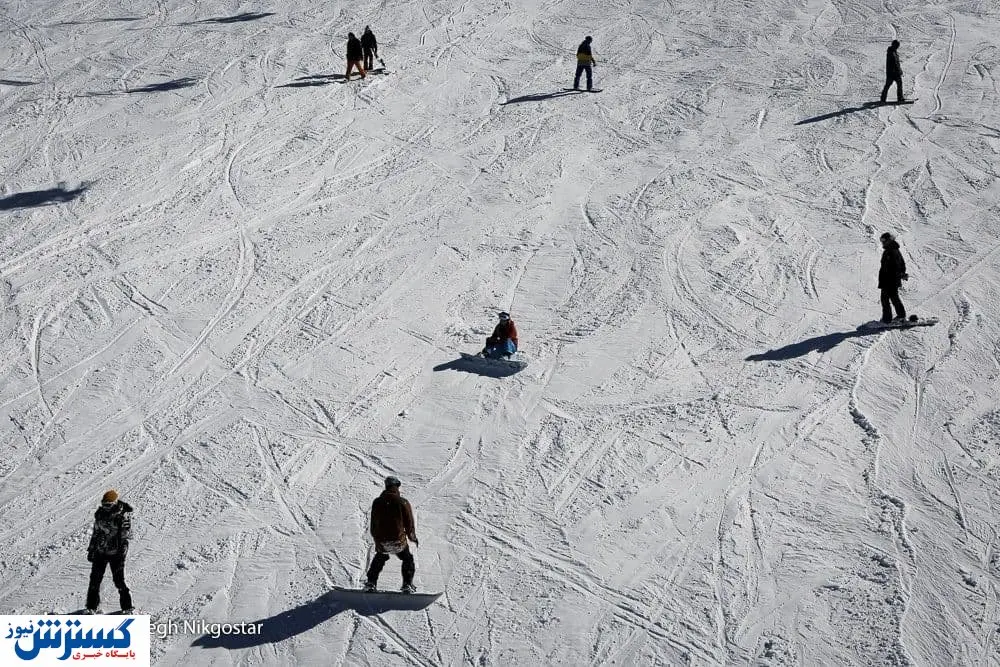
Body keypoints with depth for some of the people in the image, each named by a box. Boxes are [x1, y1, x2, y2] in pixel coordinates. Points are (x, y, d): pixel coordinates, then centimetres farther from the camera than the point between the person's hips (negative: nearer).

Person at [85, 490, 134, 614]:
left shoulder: (123, 515, -13)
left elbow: (126, 535, -13)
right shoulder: (100, 513, 4)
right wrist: (91, 549, 15)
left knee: (119, 580, -2)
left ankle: (127, 608, 13)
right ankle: (91, 607, 17)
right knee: (95, 579, 5)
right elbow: (95, 532, 15)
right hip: (100, 551, 5)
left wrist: (122, 550, -21)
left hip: (116, 553, -5)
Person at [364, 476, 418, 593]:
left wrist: (376, 540, 23)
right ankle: (407, 585, 10)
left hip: (381, 541, 3)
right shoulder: (403, 502, -8)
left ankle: (371, 583, 24)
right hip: (398, 541, -3)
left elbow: (373, 524, 9)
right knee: (408, 560, 19)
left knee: (379, 559, 29)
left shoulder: (377, 502, 1)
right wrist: (413, 537, 15)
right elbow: (409, 523, -3)